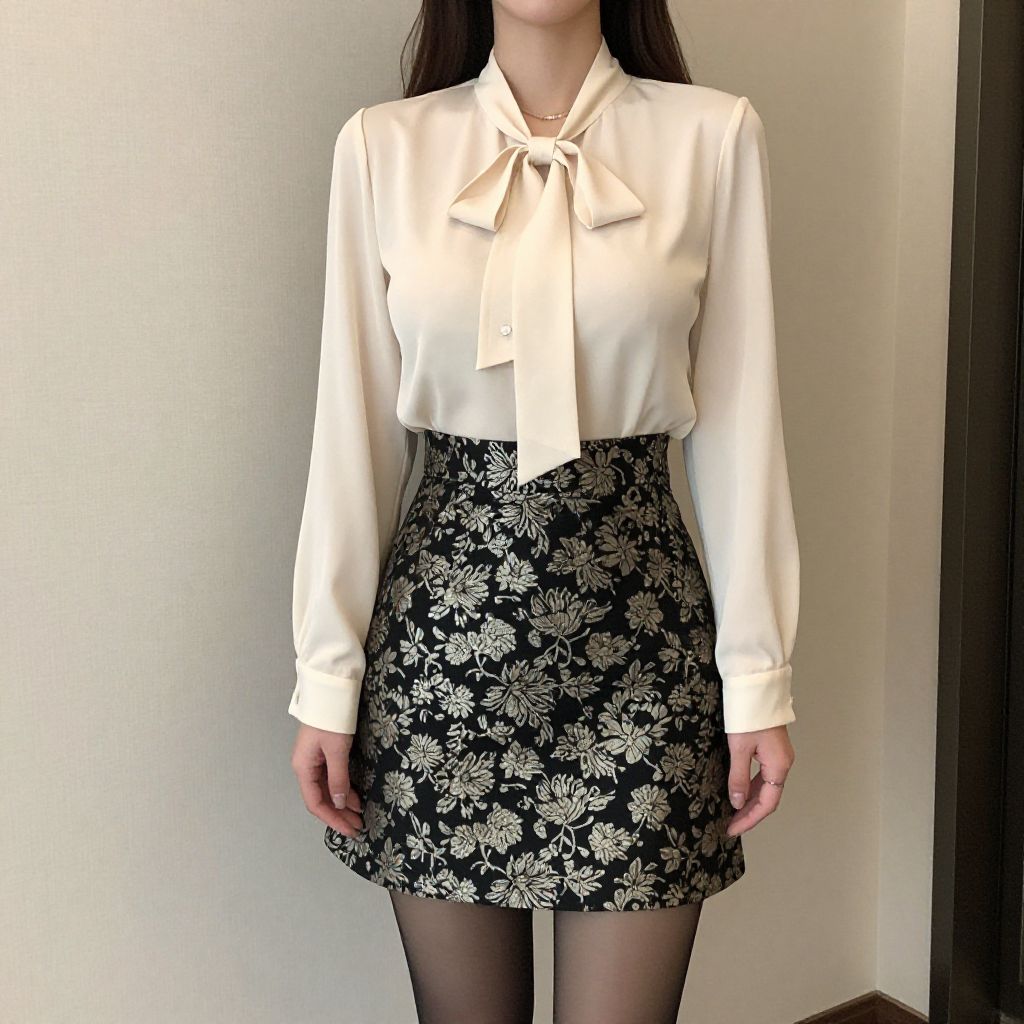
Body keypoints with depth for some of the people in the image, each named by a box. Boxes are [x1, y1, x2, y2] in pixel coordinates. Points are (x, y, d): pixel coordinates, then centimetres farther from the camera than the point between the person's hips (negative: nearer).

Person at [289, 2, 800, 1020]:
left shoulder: (713, 134, 0)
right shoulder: (382, 145, 2)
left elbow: (737, 425, 1)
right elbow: (356, 425, 2)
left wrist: (760, 673, 0)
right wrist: (327, 675, 2)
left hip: (639, 625, 0)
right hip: (442, 622, 1)